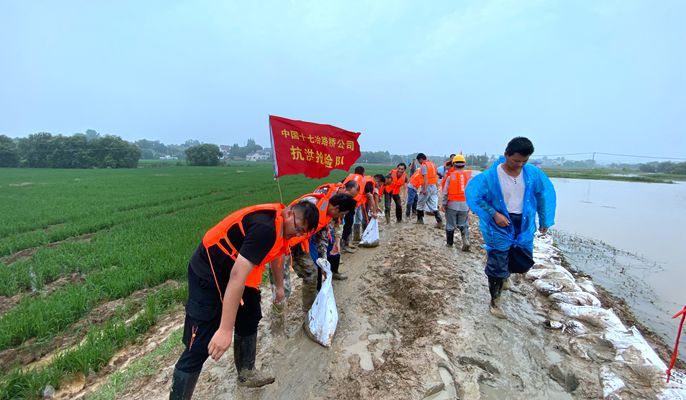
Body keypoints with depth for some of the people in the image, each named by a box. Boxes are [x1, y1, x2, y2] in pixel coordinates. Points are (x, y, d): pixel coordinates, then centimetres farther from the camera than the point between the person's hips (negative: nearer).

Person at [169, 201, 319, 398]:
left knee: (249, 320, 19)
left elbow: (274, 252, 19)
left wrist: (279, 286, 32)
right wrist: (225, 330, -35)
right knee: (199, 348, -7)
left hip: (233, 269, 10)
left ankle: (246, 373, 37)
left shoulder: (277, 221, -1)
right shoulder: (266, 228, -32)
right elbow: (237, 275, -36)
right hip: (208, 273, -10)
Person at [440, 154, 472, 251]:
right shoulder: (469, 175, 1)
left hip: (452, 204, -2)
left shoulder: (450, 176, -7)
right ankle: (466, 239, -6)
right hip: (465, 205, 2)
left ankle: (450, 242, 24)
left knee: (450, 225, 12)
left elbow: (445, 192, -7)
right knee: (464, 225, 15)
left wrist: (443, 204, 1)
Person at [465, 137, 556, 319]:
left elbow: (546, 193, 9)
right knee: (497, 269, 6)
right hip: (499, 227, -4)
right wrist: (494, 214, -19)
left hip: (524, 227, 4)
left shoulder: (533, 174, -5)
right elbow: (473, 195, -14)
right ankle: (495, 301, 27)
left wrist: (545, 220, 11)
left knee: (523, 265, 11)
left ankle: (503, 270, 45)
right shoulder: (491, 175, -17)